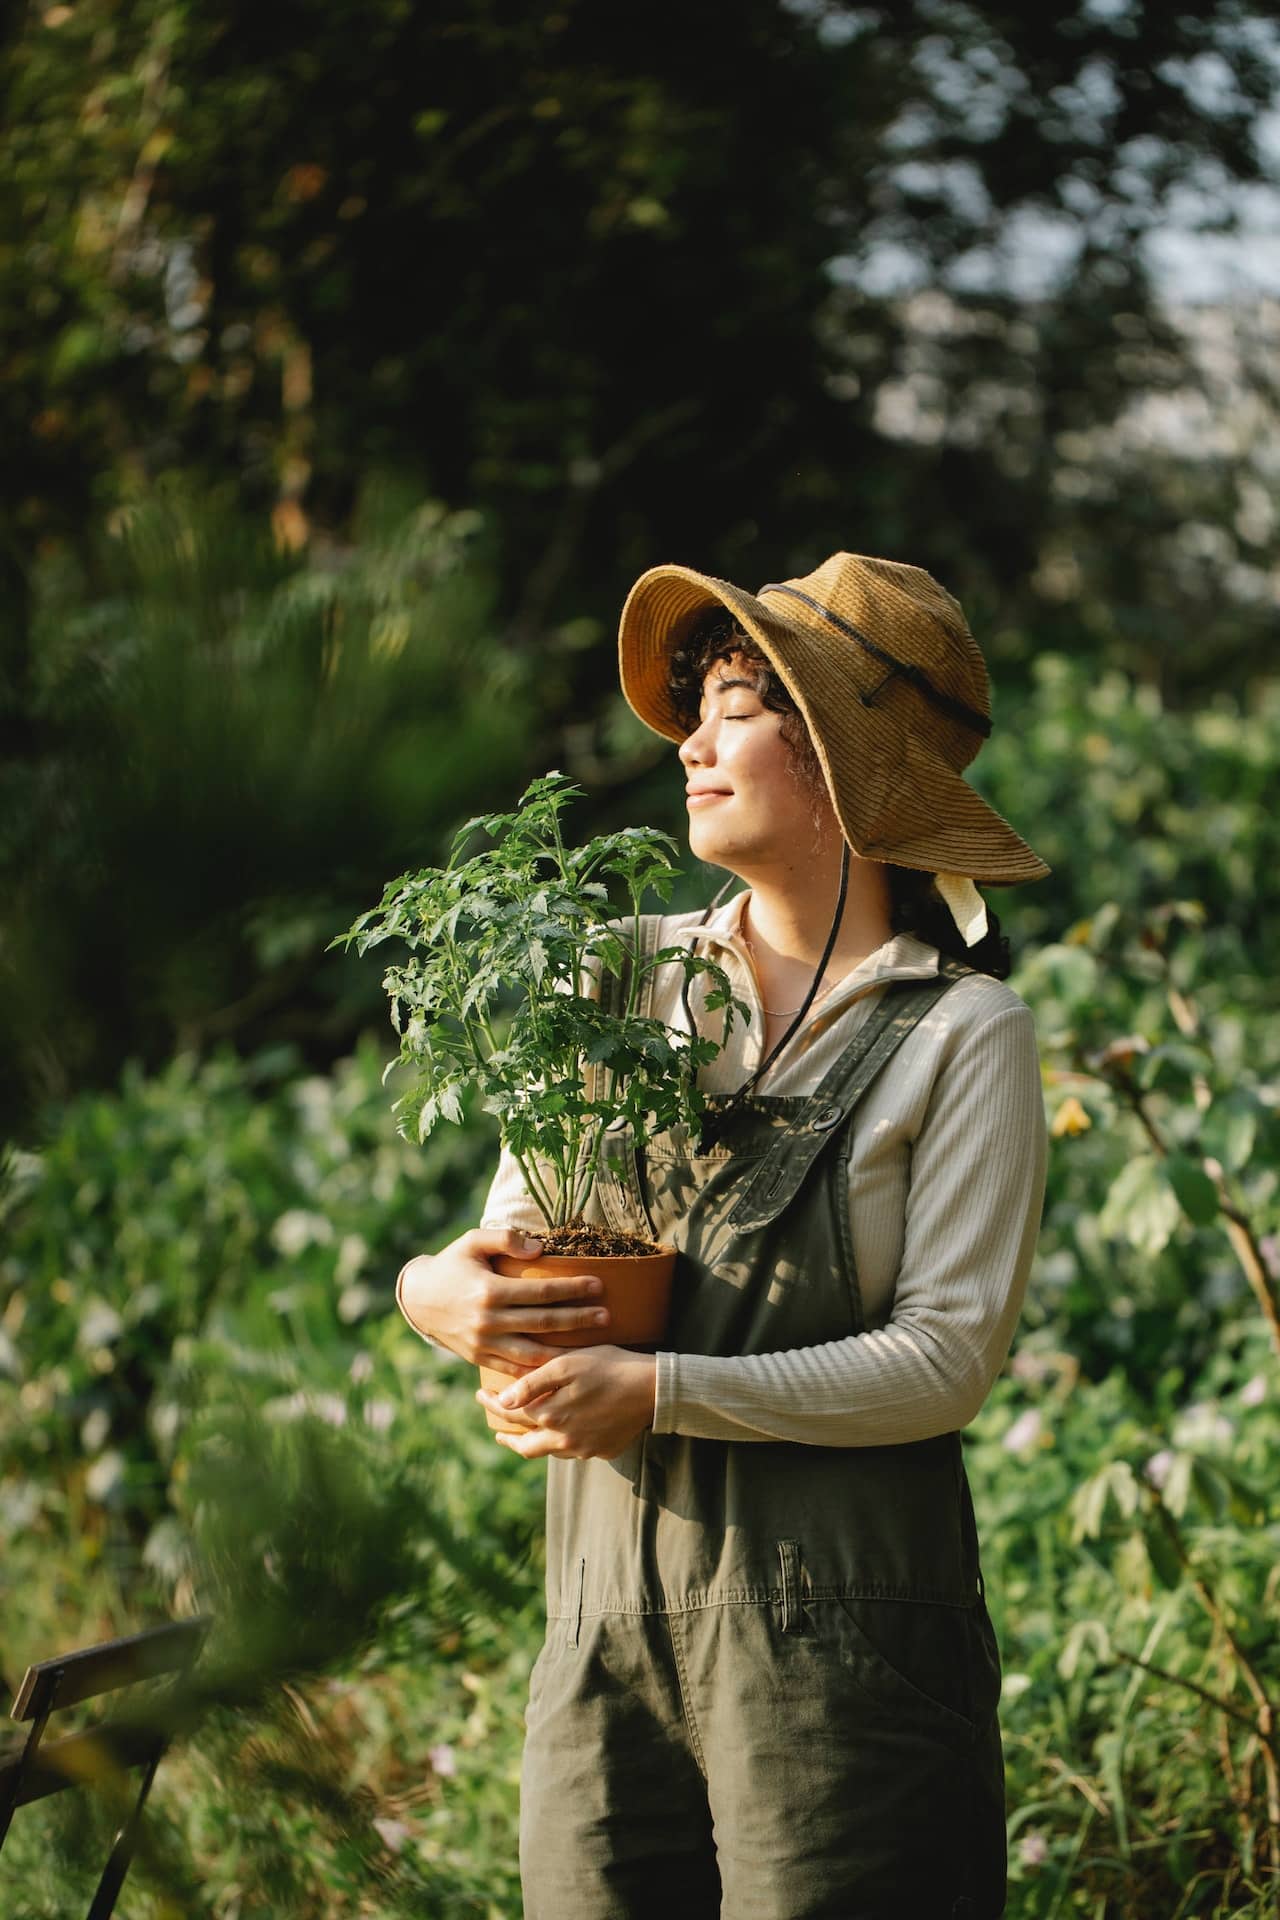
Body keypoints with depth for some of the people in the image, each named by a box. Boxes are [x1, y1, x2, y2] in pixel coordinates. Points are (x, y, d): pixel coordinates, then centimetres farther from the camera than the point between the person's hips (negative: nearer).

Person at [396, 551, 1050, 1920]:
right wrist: (442, 1290, -12)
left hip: (834, 1626, -4)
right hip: (604, 1608, 4)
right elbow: (515, 1236, 12)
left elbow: (948, 1359, -11)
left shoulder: (962, 1033, -4)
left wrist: (661, 1391, -18)